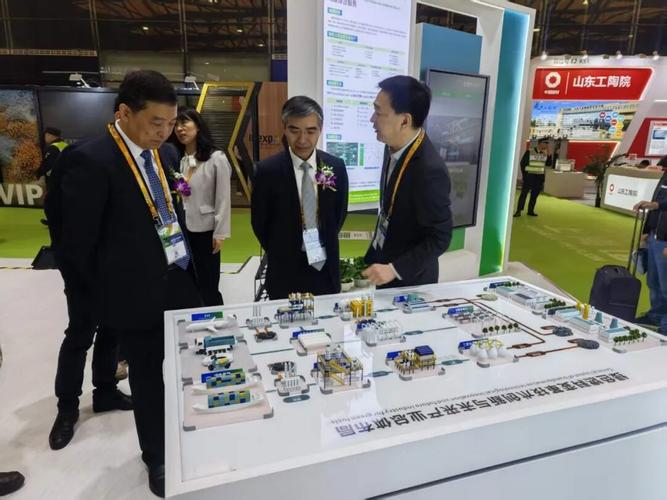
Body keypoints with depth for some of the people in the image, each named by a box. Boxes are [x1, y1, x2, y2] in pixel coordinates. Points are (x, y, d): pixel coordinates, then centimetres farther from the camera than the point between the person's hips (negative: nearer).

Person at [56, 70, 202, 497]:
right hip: (137, 295, -5)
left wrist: (189, 266, 11)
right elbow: (78, 243, -11)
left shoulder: (167, 153, 7)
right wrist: (108, 295, -2)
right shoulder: (90, 160, -15)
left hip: (182, 283, 6)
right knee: (150, 381, 13)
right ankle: (158, 458, 38)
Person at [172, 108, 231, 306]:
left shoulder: (216, 158, -7)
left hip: (205, 231, -3)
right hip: (180, 231, 4)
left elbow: (223, 198, -8)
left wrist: (220, 233, -10)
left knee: (208, 288, 7)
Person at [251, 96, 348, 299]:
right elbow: (259, 222, -2)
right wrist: (281, 254, 6)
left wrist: (323, 247, 8)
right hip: (285, 272, -2)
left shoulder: (336, 166, -3)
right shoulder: (268, 170, -11)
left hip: (326, 267, 3)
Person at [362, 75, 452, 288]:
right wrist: (375, 254, 13)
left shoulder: (429, 169, -28)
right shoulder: (394, 147, -5)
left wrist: (394, 269, -26)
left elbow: (440, 238, -21)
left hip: (408, 280, -7)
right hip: (382, 260, 7)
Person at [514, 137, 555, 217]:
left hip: (539, 177, 4)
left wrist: (548, 154, -8)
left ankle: (530, 211, 12)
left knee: (535, 195, 5)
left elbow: (549, 164, 1)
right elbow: (522, 163, -2)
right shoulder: (529, 152, -5)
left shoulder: (545, 153, 7)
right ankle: (518, 211, -5)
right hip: (529, 176, -4)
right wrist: (524, 174, -3)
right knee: (524, 193, -6)